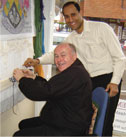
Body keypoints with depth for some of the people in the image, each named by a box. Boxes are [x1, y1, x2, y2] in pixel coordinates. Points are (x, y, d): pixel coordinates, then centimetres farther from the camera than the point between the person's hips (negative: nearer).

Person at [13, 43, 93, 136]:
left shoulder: (75, 73, -26)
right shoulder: (75, 70, 10)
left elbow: (44, 92, -30)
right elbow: (50, 87, 21)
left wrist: (22, 79, -14)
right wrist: (33, 77, 8)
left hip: (69, 130, -11)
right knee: (24, 124, 18)